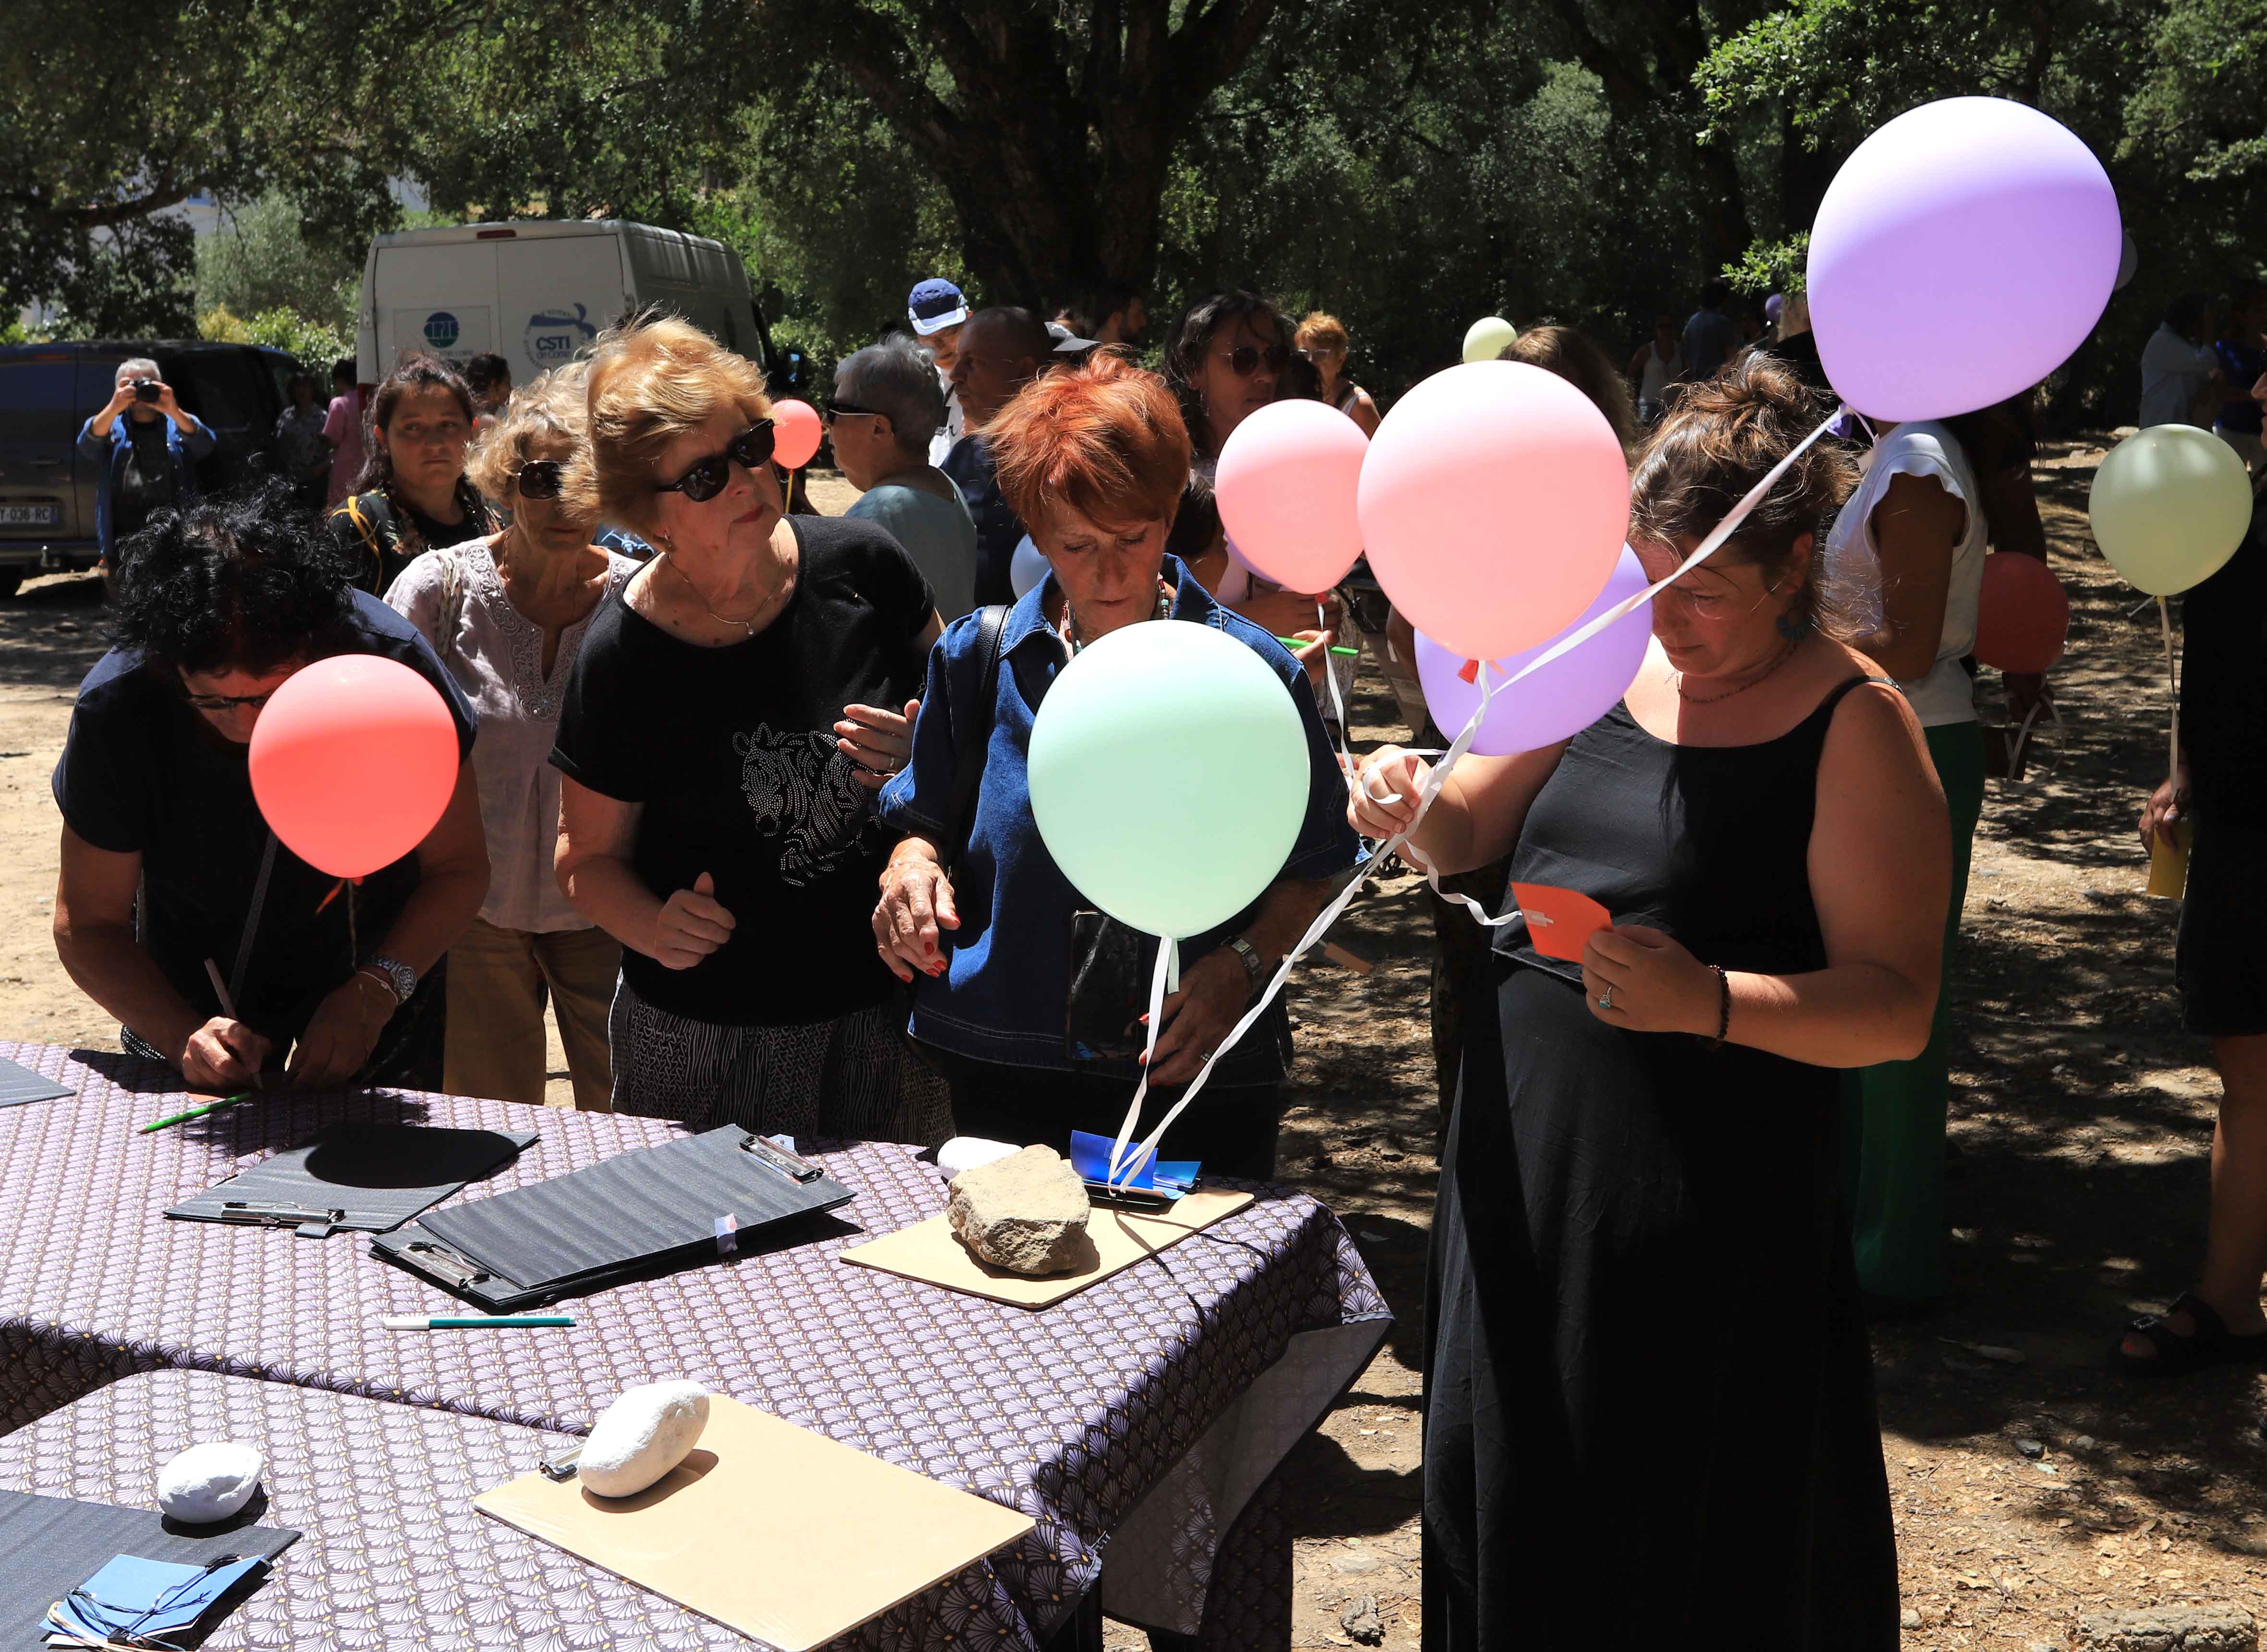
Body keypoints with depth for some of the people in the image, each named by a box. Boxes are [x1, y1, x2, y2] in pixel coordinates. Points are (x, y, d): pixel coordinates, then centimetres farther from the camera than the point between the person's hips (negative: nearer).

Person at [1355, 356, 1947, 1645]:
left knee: (1689, 1543, 7)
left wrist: (1708, 1000, -32)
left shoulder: (1856, 724, -11)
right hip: (1524, 1165, 6)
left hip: (1715, 1209, -6)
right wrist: (1414, 801, -12)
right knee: (1519, 1501, 19)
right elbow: (1469, 834, 11)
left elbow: (1898, 1007, -16)